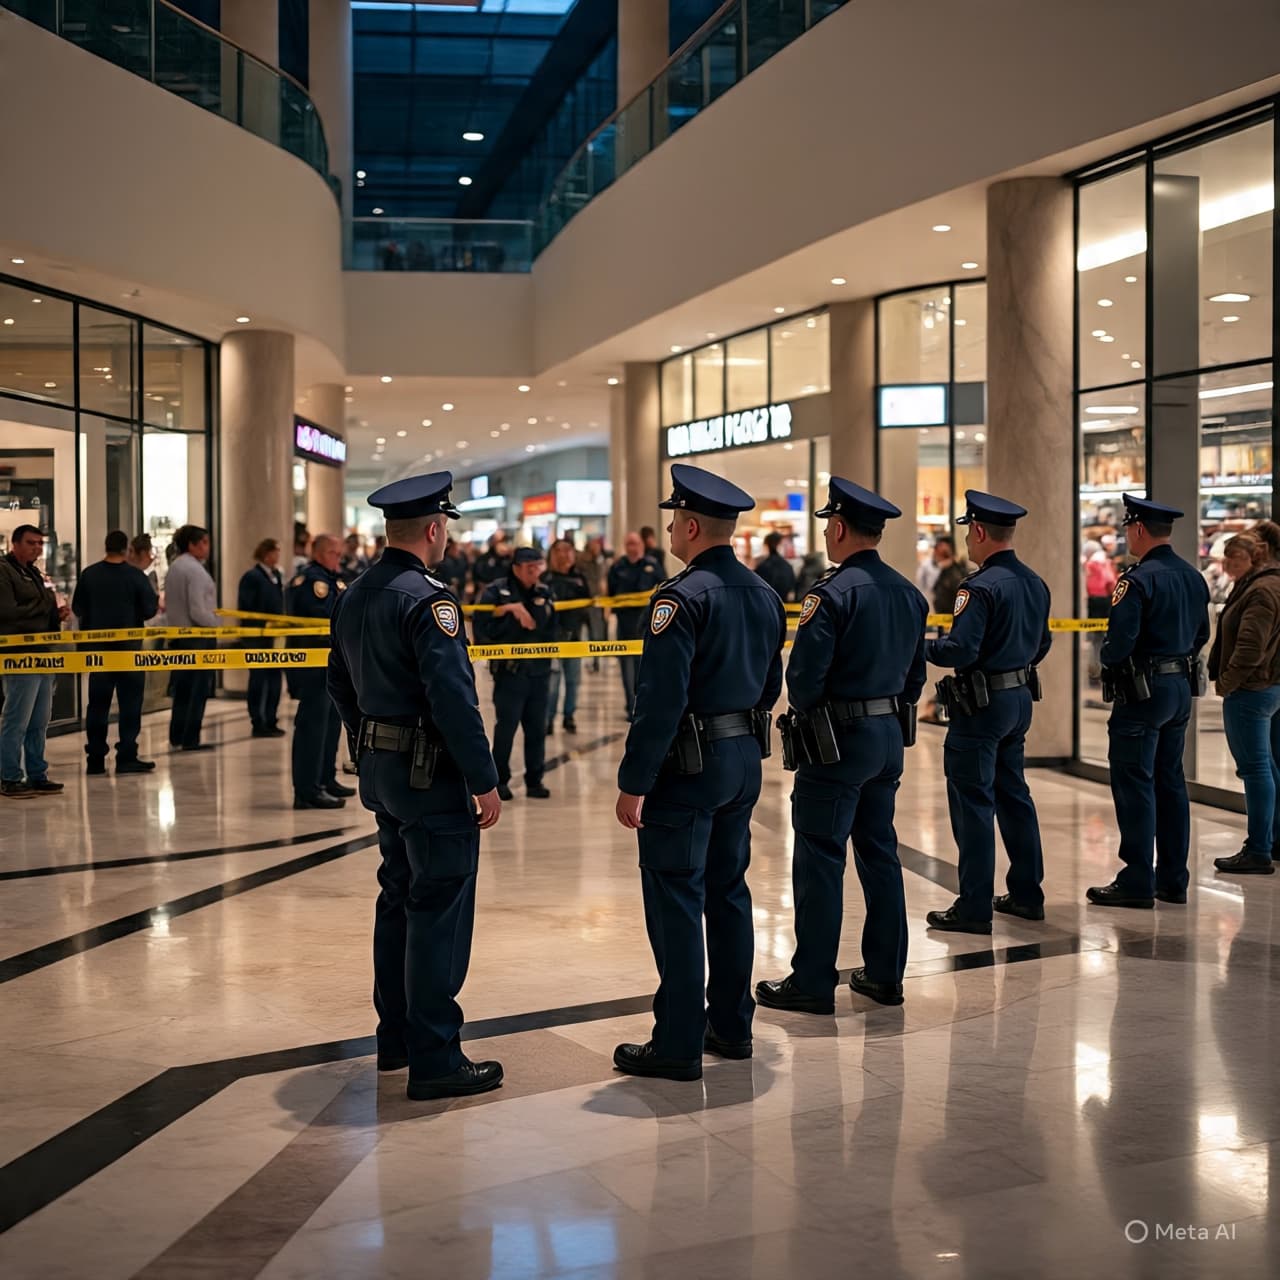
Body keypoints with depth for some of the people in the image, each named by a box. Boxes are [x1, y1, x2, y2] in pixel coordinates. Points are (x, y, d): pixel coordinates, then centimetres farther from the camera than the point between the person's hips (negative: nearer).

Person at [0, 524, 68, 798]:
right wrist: (46, 608, -11)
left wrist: (58, 614, 8)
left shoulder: (34, 574, 21)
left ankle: (37, 775, 19)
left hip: (43, 655, 9)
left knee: (39, 721, 12)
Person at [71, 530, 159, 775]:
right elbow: (150, 610, -10)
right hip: (128, 647, -3)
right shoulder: (136, 576, -10)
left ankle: (95, 758, 10)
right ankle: (127, 758, 0)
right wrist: (156, 600, 12)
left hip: (97, 647, 3)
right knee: (130, 703, 3)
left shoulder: (89, 575, -2)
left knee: (98, 703, 9)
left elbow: (77, 608, 4)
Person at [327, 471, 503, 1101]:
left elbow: (340, 684, 18)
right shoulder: (429, 600, -18)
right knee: (439, 913, -3)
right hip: (432, 774, -9)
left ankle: (396, 1038, 28)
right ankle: (435, 1060, 1)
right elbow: (453, 699, -23)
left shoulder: (354, 596, 9)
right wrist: (485, 782, -18)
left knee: (398, 902, 18)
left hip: (380, 771, 9)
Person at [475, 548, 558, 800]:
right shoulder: (496, 592, -7)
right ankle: (500, 780, 13)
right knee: (506, 727, 0)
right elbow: (483, 626, -15)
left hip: (539, 671, 5)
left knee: (537, 729, 8)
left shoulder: (544, 594, 8)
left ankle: (534, 781, 18)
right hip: (509, 671, -4)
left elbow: (553, 629, 11)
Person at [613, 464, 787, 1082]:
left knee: (675, 901, -2)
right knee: (728, 891, 16)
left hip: (687, 768, -8)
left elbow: (661, 700, -22)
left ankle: (678, 1043, 3)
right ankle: (731, 1025, 24)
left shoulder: (681, 598, -18)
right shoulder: (765, 595, 8)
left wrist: (633, 782, -18)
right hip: (745, 762, 8)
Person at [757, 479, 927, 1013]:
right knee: (879, 852, 15)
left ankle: (813, 982, 5)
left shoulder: (833, 593, -17)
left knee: (819, 859, -1)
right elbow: (915, 674, 14)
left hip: (839, 739, -8)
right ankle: (885, 974, 21)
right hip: (890, 737, 8)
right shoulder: (909, 593, 8)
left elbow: (804, 676, -18)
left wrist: (805, 713, 1)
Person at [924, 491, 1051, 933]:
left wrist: (921, 647, -7)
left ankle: (974, 909, 1)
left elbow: (960, 650, -24)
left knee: (973, 803, -2)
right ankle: (1027, 895, 25)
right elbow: (1041, 645, 16)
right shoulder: (1035, 583, 8)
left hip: (982, 704, -9)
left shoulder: (981, 586, -19)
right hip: (1020, 698, 9)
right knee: (1013, 795, 18)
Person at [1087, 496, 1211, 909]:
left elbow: (1119, 642, -22)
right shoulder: (1193, 577, 10)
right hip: (1181, 688, 9)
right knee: (1170, 782, 14)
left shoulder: (1138, 580, -18)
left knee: (1134, 785, -3)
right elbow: (1201, 635, 17)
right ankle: (1172, 879, 19)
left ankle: (1137, 882, 0)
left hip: (1143, 692, -8)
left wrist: (1107, 660, -3)